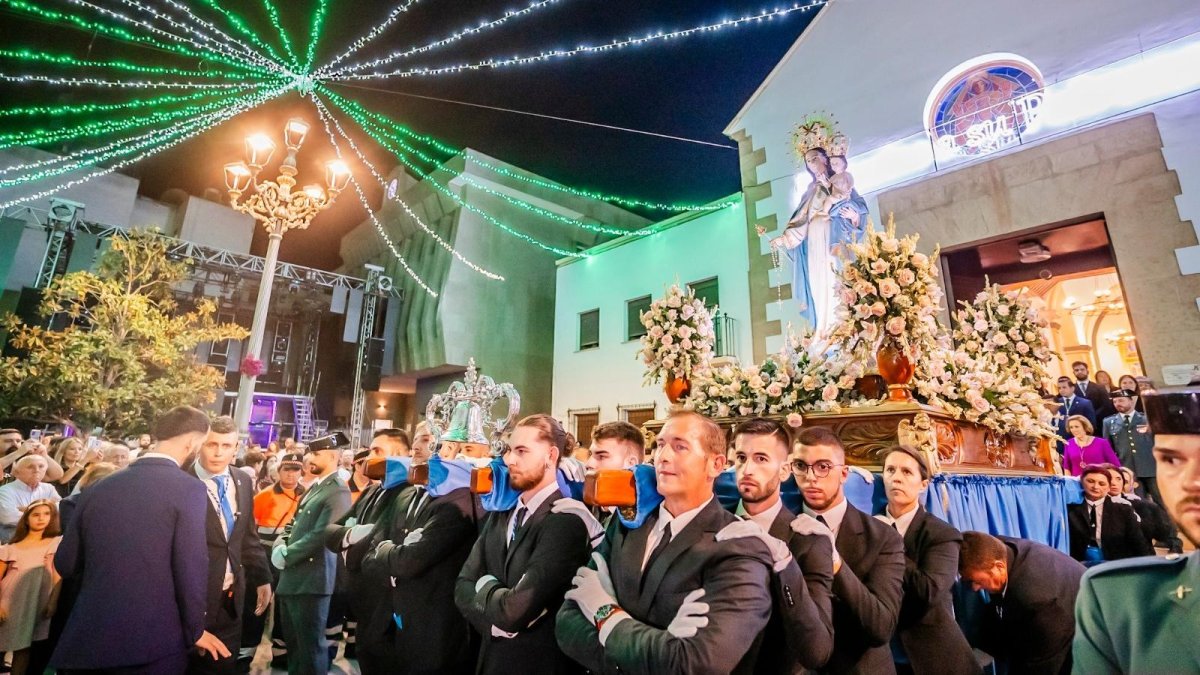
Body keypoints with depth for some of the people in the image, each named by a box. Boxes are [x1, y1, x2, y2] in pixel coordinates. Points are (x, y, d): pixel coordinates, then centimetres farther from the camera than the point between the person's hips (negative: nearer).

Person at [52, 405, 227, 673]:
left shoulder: (99, 487, 3)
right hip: (153, 641, -5)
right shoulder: (189, 489, -14)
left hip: (86, 639, 5)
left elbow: (65, 564, 10)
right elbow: (191, 568, -15)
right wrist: (195, 631, -1)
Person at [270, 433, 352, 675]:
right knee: (293, 644, 20)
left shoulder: (338, 491, -17)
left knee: (310, 646, 2)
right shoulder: (313, 487, 14)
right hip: (292, 578, 9)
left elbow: (321, 535, -22)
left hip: (311, 580, -9)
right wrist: (279, 546, 1)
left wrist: (286, 556, -12)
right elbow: (294, 524, 19)